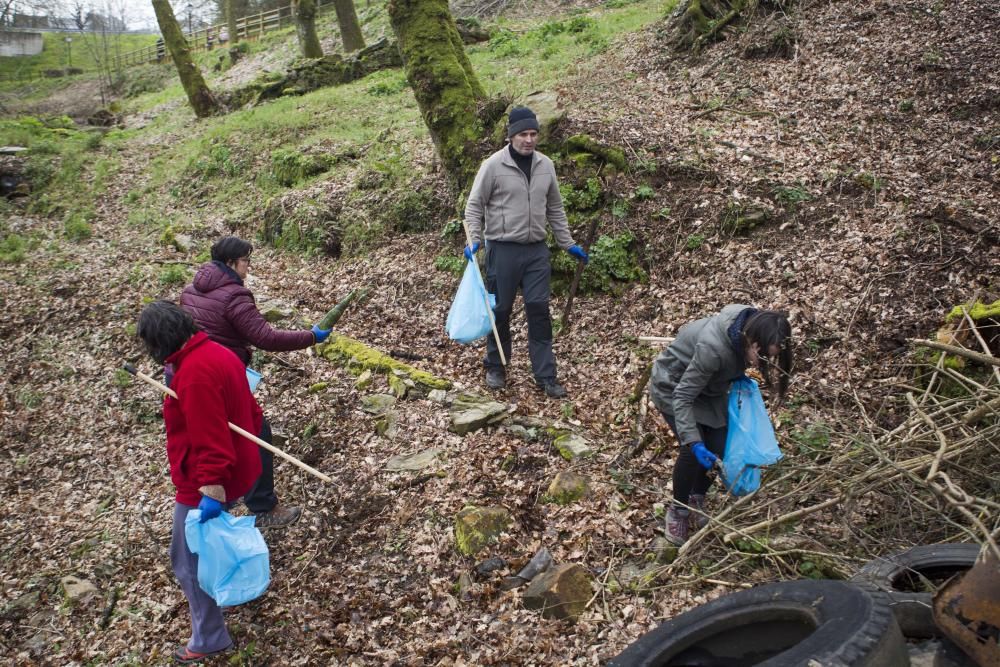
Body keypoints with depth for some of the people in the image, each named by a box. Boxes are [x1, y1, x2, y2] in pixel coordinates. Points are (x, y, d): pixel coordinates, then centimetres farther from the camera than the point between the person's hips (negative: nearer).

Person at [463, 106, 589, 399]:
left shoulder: (546, 165, 6)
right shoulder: (494, 165, -8)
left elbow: (555, 209, 15)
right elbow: (474, 206, -3)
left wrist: (568, 244, 14)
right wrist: (474, 240, -15)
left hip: (537, 250, 4)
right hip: (503, 250, -3)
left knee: (539, 311, 2)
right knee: (500, 311, 7)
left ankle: (545, 376, 9)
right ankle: (495, 368, 25)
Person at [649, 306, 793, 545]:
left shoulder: (751, 325, -21)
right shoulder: (713, 348, -42)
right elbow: (683, 396, -33)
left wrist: (740, 378, -3)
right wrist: (694, 443, -37)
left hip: (708, 387, 6)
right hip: (674, 386, -6)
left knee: (720, 448, -4)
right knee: (694, 451, -17)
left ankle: (697, 499, 21)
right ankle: (678, 510, 6)